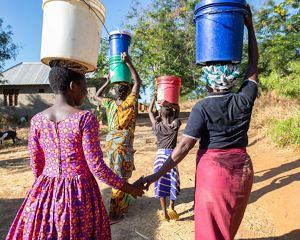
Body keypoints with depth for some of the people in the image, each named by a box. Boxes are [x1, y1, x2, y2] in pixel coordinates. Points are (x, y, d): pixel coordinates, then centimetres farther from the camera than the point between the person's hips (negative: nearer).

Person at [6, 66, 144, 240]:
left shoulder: (37, 120, -3)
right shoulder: (85, 118, -19)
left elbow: (36, 165, 6)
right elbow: (97, 167, -18)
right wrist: (128, 187, -5)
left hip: (45, 194, 5)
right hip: (80, 194, -4)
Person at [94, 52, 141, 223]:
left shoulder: (109, 104, -2)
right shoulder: (129, 103, -13)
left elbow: (96, 96, 18)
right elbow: (138, 82, -8)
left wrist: (108, 82, 17)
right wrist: (128, 63, -6)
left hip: (111, 143, 6)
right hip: (123, 145, -5)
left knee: (117, 177, 19)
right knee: (120, 179, 2)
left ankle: (123, 205, 36)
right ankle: (115, 213, 7)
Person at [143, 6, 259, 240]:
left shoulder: (202, 108, -15)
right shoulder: (244, 100, -4)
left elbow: (184, 146, -20)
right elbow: (253, 66, 10)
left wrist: (156, 175, -16)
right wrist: (250, 28, 17)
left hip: (213, 171, -5)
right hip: (242, 170, 5)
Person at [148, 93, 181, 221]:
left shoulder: (157, 126, -5)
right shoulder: (175, 125, -6)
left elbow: (150, 111, 8)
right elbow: (178, 109, 8)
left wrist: (154, 97, 13)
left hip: (160, 155, 0)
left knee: (161, 183, 6)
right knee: (173, 182, 12)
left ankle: (164, 212, 9)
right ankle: (171, 208, 3)